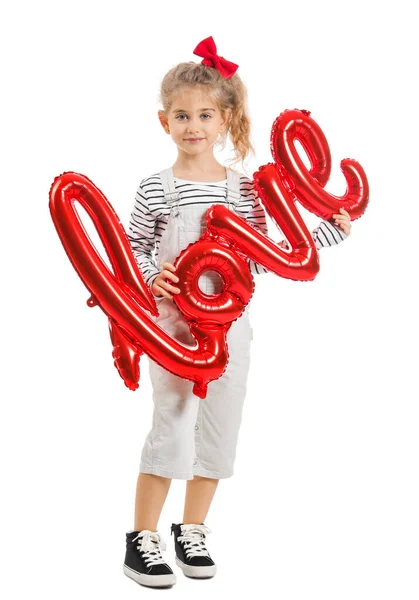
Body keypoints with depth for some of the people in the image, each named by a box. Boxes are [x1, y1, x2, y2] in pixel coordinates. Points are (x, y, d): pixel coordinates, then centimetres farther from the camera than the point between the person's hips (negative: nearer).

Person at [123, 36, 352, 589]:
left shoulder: (245, 189, 3)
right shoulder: (157, 190, -5)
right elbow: (132, 249, 1)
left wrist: (329, 231, 4)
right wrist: (151, 276, -20)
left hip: (229, 325, 4)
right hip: (173, 325, -4)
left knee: (219, 430, 10)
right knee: (171, 428, -6)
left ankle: (192, 531, 25)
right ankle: (142, 539, 8)